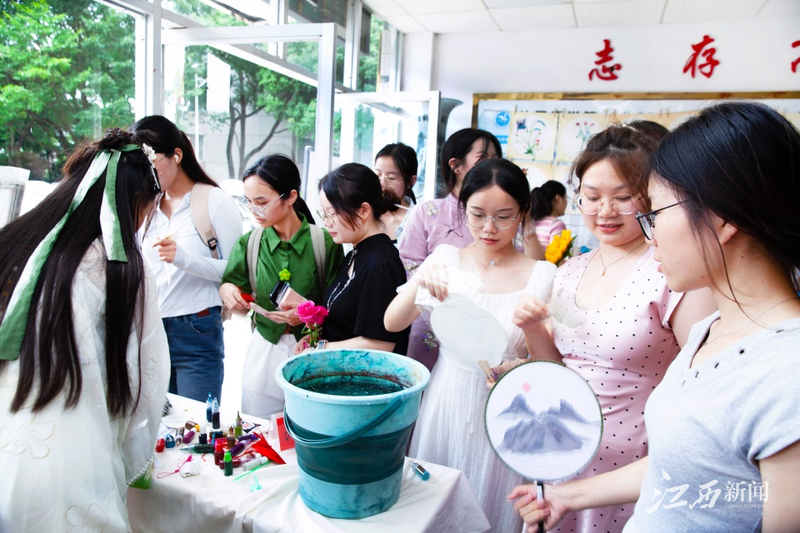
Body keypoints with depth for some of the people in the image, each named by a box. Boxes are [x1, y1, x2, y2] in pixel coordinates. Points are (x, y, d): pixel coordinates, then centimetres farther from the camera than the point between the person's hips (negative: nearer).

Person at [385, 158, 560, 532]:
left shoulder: (541, 275, -10)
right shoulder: (446, 259, -3)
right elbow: (392, 324, -8)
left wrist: (532, 326, -28)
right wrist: (418, 283, -26)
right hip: (443, 406, 2)